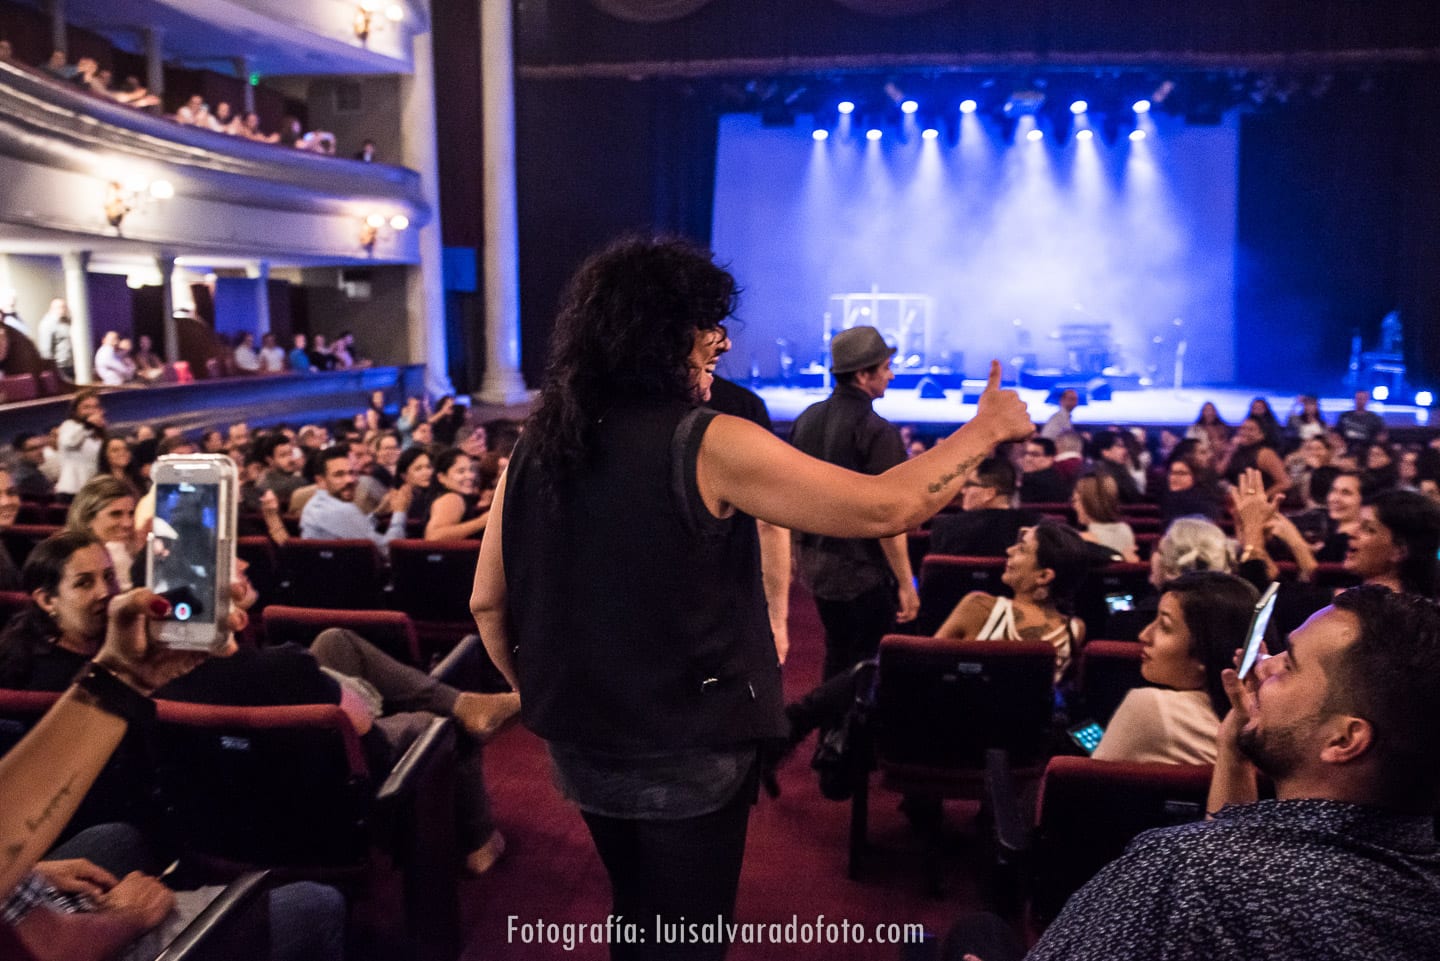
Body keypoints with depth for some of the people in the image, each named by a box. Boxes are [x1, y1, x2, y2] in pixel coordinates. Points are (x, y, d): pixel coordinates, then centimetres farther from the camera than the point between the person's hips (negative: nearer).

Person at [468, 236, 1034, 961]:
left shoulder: (536, 448, -3)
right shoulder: (708, 445, -20)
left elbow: (487, 603, 3)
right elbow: (883, 508, -18)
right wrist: (985, 431, -3)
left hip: (581, 748, 6)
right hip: (690, 756, -6)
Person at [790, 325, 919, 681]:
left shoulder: (807, 420, 4)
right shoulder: (876, 431, -18)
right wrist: (906, 584, -15)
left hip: (816, 567, 7)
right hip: (863, 572, -7)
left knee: (836, 662, 21)